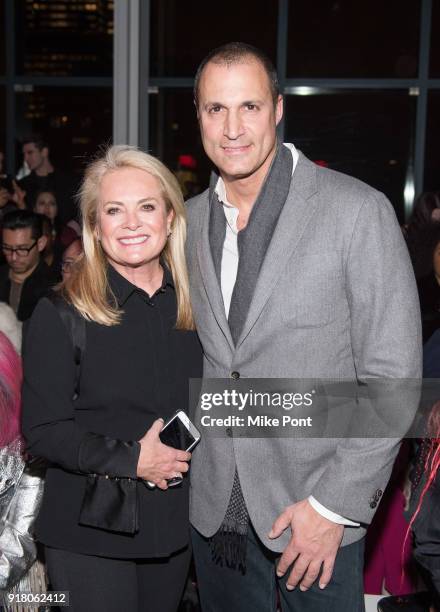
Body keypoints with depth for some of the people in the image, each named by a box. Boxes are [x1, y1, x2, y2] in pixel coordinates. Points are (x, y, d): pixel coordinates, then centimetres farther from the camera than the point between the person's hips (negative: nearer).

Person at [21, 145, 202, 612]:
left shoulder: (194, 306, 1)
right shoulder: (60, 313, -12)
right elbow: (43, 429, -12)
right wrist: (130, 460, -21)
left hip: (175, 524, 5)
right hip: (89, 531, -4)